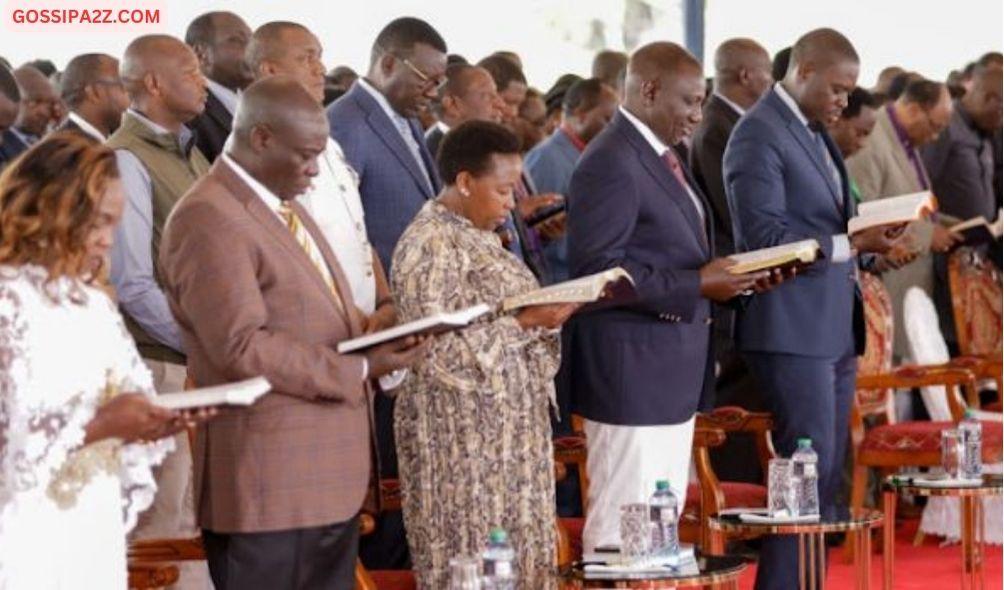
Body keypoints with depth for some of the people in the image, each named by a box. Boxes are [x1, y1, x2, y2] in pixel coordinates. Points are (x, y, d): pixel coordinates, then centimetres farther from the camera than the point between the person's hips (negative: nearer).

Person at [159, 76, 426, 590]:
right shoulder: (208, 220, -14)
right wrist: (360, 369, -19)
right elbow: (241, 347, -20)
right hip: (270, 486, -10)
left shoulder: (284, 207, 19)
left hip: (331, 479, 10)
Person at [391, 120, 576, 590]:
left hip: (506, 431, 9)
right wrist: (526, 323, -22)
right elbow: (441, 351, -22)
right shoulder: (430, 245, -16)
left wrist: (546, 314, 2)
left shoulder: (477, 236, 13)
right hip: (464, 439, -9)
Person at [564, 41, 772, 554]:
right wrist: (696, 286, -21)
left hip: (672, 374, 10)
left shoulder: (658, 156, 16)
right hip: (631, 374, -10)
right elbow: (597, 270, -21)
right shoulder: (611, 164, -15)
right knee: (624, 526, -6)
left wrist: (717, 275, 5)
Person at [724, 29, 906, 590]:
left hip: (836, 326, 9)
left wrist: (869, 232, 2)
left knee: (829, 475, 11)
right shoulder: (759, 134, -12)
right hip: (793, 328, -9)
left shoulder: (816, 132, 17)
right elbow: (765, 237, -19)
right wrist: (852, 243, -22)